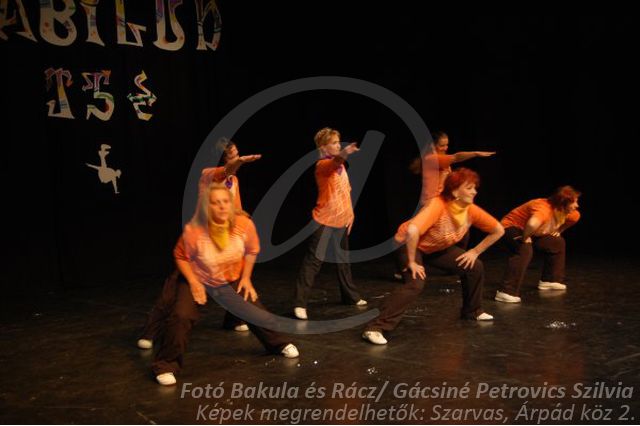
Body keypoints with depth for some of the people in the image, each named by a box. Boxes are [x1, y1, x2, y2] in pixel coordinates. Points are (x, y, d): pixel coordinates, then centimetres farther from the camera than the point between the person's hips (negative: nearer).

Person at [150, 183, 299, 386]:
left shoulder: (245, 224, -26)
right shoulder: (194, 230, -33)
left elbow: (252, 250, -4)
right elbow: (181, 256, -14)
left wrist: (246, 278, -4)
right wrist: (194, 283, -20)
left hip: (233, 278, 2)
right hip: (198, 279, -2)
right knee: (181, 316, -21)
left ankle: (279, 344, 31)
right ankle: (166, 366, -2)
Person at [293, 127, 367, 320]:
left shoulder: (341, 165, 11)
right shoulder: (323, 165, -15)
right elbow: (334, 162, -40)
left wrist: (350, 213, 13)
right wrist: (342, 155, -60)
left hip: (341, 220, 8)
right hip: (324, 220, -8)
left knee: (343, 259, 19)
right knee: (313, 260, -9)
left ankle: (350, 295, 34)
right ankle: (300, 303, -7)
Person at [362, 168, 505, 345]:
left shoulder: (471, 210, -16)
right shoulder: (438, 205, -35)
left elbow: (498, 230, -3)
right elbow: (411, 231, -47)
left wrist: (475, 252, -3)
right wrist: (411, 262, -36)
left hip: (438, 248, 7)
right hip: (410, 245, -7)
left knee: (474, 267, 1)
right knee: (415, 284, -30)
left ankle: (472, 311, 26)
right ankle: (376, 327, -29)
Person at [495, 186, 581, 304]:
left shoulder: (562, 211, -7)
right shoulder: (544, 209, -36)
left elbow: (575, 216, 17)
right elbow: (532, 224, -57)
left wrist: (558, 231, 13)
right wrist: (525, 238, -38)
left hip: (528, 232, 10)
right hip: (511, 229, -10)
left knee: (558, 243, 15)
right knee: (525, 251, -38)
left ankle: (549, 280, 28)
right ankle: (506, 292, -41)